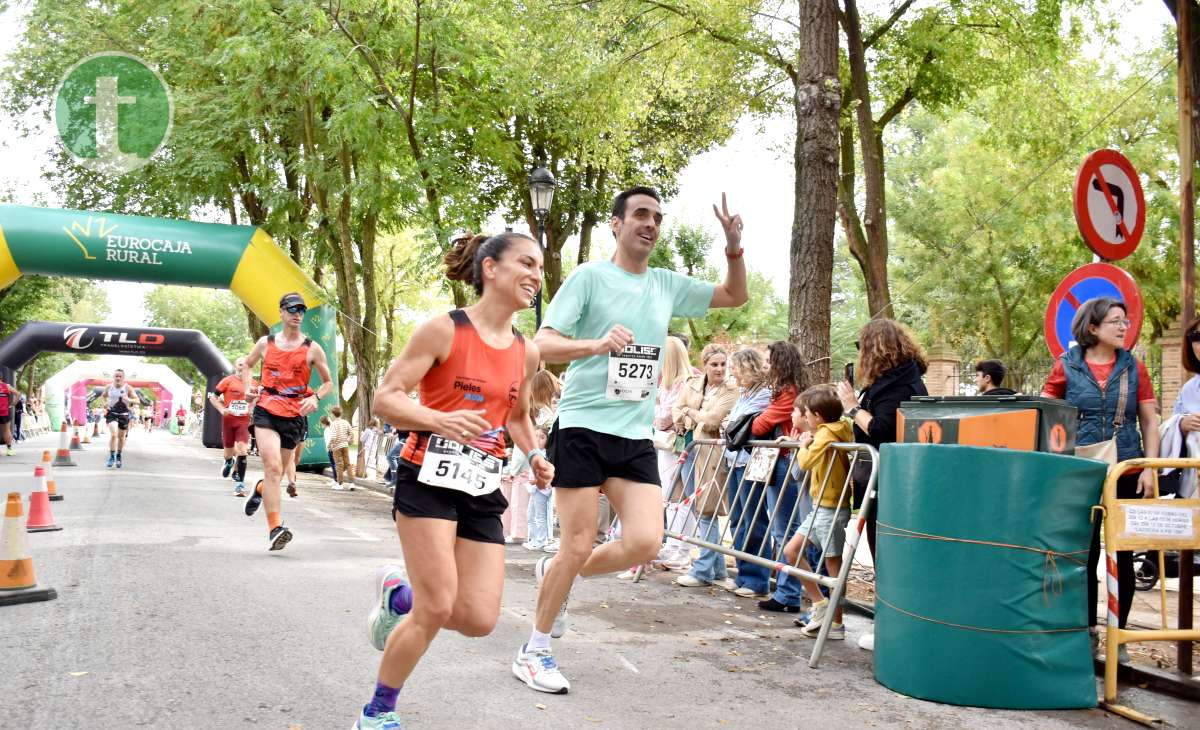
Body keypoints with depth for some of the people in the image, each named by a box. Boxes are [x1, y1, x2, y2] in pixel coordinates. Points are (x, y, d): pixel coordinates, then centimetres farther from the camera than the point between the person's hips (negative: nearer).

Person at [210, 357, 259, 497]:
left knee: (242, 451, -15)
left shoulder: (253, 383, 2)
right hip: (228, 419, 0)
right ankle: (229, 462, 51)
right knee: (229, 451, 13)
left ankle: (240, 484, -13)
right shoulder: (228, 380, -4)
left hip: (244, 421, 0)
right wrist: (222, 410, -11)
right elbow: (213, 397, 1)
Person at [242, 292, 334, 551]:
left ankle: (260, 489, 51)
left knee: (276, 471, 14)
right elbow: (246, 365, 23)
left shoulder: (312, 349, 1)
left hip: (294, 416, 1)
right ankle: (275, 528, -21)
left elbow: (328, 382, 9)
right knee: (273, 467, -18)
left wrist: (315, 398, -10)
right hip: (266, 412, -1)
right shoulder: (266, 343, 5)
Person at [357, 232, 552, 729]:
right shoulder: (444, 330, -10)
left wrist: (534, 455, 5)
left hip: (483, 488, 6)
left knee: (480, 619, -1)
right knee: (438, 609, -9)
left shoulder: (527, 353, 8)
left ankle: (399, 594, 29)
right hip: (430, 478, -6)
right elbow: (386, 399, -12)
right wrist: (440, 420, -30)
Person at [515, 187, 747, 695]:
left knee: (645, 543, -8)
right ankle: (533, 651, 17)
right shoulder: (589, 277, -4)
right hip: (583, 427, -5)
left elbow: (735, 296, 25)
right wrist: (598, 344, -29)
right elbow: (542, 346, -11)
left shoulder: (668, 285, 12)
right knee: (579, 546, -3)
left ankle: (554, 574, 21)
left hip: (636, 436, 5)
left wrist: (734, 248, 6)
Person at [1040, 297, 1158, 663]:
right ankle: (1088, 630, 17)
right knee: (1085, 554, 3)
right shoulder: (1067, 366, 1)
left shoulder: (1133, 367, 6)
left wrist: (1149, 468, -2)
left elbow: (1149, 422, 7)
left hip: (1127, 473, 2)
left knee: (1123, 555, 6)